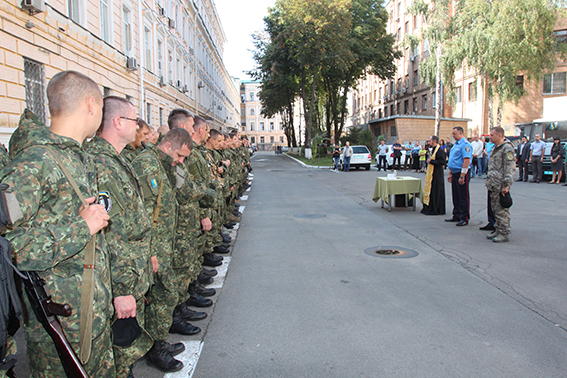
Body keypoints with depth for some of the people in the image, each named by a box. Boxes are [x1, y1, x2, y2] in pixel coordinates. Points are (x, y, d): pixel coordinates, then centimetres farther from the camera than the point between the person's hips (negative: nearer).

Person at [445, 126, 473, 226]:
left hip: (462, 174, -9)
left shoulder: (465, 144, -14)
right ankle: (456, 216, 24)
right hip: (455, 173, 9)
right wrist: (450, 174, 20)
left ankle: (464, 219, 4)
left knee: (463, 197, -2)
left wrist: (462, 176, -24)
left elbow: (466, 161, -22)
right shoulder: (456, 144, 16)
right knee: (456, 196, 15)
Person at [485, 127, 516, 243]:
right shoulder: (495, 148, 17)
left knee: (502, 210, -5)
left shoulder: (507, 148, -13)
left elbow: (509, 168, -17)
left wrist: (506, 185, -20)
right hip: (493, 185, 10)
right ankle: (498, 230, 23)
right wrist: (489, 181, 22)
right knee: (495, 209, 14)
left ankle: (504, 234, 1)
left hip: (501, 186, -10)